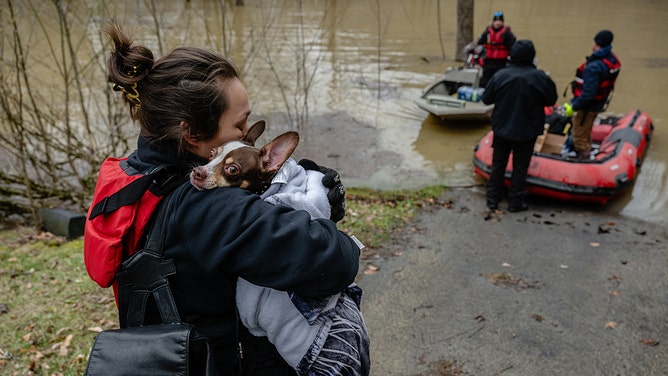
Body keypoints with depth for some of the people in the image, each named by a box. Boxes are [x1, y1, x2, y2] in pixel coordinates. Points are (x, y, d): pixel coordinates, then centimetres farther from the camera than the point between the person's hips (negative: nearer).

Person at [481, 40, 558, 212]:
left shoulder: (500, 75, -12)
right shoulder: (539, 77, -16)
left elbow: (486, 99, -3)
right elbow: (551, 100, -4)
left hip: (501, 128, 2)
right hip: (527, 131, -2)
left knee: (498, 164, 15)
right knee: (520, 167, 11)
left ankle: (493, 198, 23)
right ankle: (515, 201, 17)